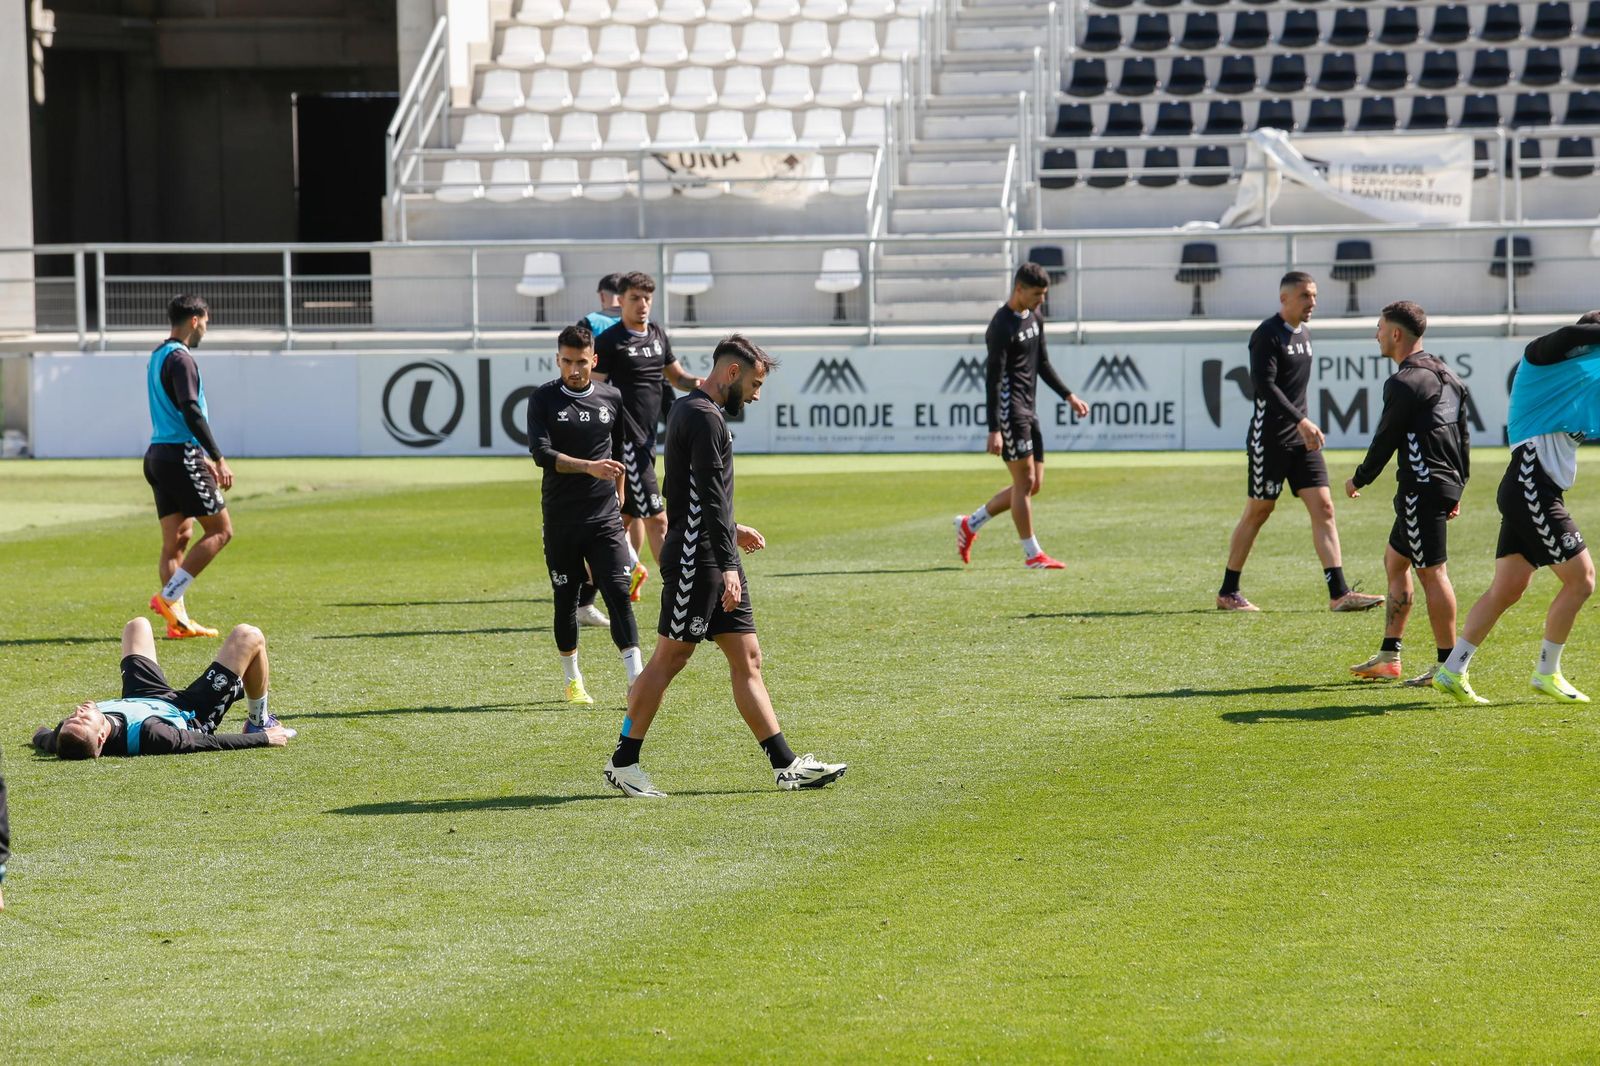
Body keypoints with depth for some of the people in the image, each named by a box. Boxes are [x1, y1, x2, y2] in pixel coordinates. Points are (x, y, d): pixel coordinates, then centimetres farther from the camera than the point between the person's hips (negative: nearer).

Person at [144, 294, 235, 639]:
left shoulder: (157, 356, 18)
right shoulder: (180, 358, -12)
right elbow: (191, 413, -21)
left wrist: (203, 457, 30)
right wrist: (218, 459, -21)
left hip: (158, 455, 10)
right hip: (181, 455, -10)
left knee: (176, 540, 8)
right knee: (220, 530, -5)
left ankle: (177, 620, 3)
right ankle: (168, 597, -12)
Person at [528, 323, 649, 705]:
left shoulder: (611, 398, 6)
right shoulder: (544, 399, -3)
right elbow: (541, 453, -16)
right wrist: (589, 467, -28)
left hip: (604, 517, 1)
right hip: (560, 519, -1)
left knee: (619, 594, -10)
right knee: (566, 600, 8)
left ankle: (636, 682, -14)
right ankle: (573, 681, 24)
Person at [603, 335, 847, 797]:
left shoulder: (692, 411, 17)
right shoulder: (705, 418, -15)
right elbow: (710, 497, -22)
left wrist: (732, 530, 30)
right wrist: (727, 567, -24)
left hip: (715, 560, 10)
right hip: (696, 560, -10)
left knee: (747, 659, 6)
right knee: (669, 658, -3)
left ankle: (787, 765, 4)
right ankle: (622, 763, 5)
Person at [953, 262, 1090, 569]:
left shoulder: (1035, 317, 13)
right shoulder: (1002, 327, -15)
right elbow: (993, 379, -18)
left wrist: (1069, 396, 17)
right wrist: (994, 429, -22)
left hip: (1027, 411, 9)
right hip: (1009, 410, -9)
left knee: (1034, 484, 10)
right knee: (1024, 480, -6)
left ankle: (970, 524, 21)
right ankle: (1032, 554, 1)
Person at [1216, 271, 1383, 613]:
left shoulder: (1303, 334, 15)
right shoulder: (1267, 335, -11)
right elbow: (1265, 385, -21)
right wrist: (1301, 421, -28)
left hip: (1301, 438, 8)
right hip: (1270, 439, -8)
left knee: (1323, 508, -3)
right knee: (1258, 512, 1)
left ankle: (1339, 594, -7)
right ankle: (1227, 592, 13)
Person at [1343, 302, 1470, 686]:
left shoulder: (1404, 383, -15)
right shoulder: (1446, 376, 14)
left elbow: (1385, 440, -11)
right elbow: (1463, 435, 18)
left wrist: (1359, 480, 4)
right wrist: (1458, 487, 23)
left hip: (1423, 488, -10)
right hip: (1446, 483, 10)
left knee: (1431, 571, -7)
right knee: (1394, 561, 18)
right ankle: (1389, 657, 21)